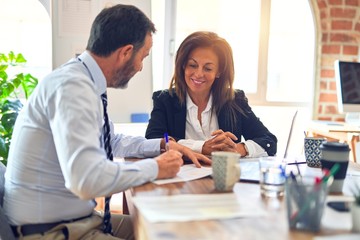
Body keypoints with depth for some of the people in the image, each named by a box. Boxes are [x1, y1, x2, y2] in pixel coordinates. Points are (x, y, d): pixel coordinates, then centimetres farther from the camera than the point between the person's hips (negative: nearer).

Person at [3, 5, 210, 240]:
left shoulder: (84, 82, 5)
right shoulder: (73, 86, -23)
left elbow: (113, 142, 23)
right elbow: (87, 179, -35)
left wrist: (163, 145, 9)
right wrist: (155, 167, -19)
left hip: (75, 218, 9)